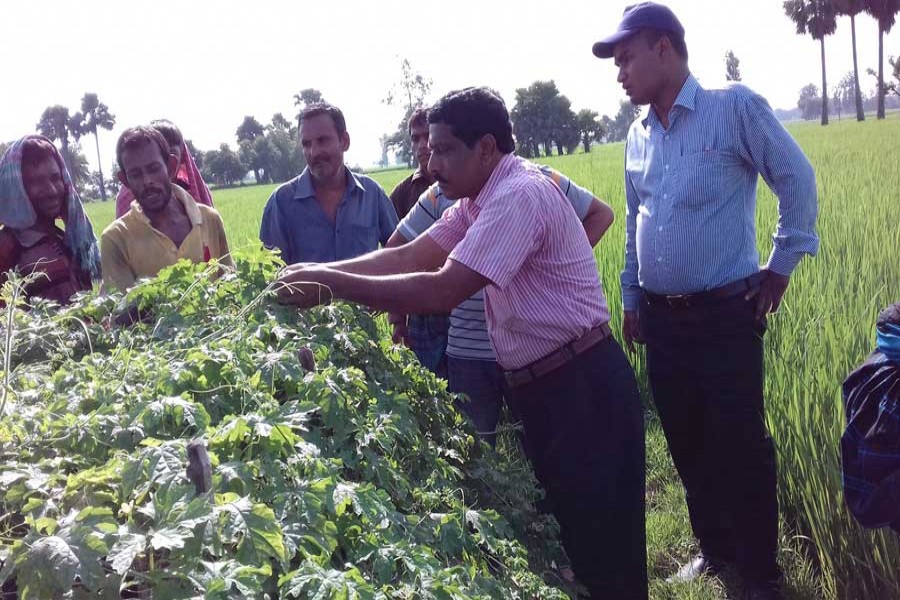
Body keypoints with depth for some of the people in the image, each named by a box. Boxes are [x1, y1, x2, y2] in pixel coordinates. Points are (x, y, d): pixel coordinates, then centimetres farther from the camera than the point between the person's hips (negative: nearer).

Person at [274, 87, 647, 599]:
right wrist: (318, 270, -5)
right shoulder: (481, 200, 9)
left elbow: (441, 291, -28)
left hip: (583, 386, -9)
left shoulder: (520, 195, -21)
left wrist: (331, 285, -24)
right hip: (540, 385, 10)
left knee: (602, 544, 2)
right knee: (566, 529, 21)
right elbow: (407, 257, 6)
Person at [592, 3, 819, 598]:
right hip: (660, 318, 6)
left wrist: (782, 265, -3)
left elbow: (797, 179, -5)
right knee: (687, 443, 14)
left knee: (741, 445, 1)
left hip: (726, 314, -6)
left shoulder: (734, 107, -8)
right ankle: (715, 548, 33)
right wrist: (631, 298, 19)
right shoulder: (638, 134, 10)